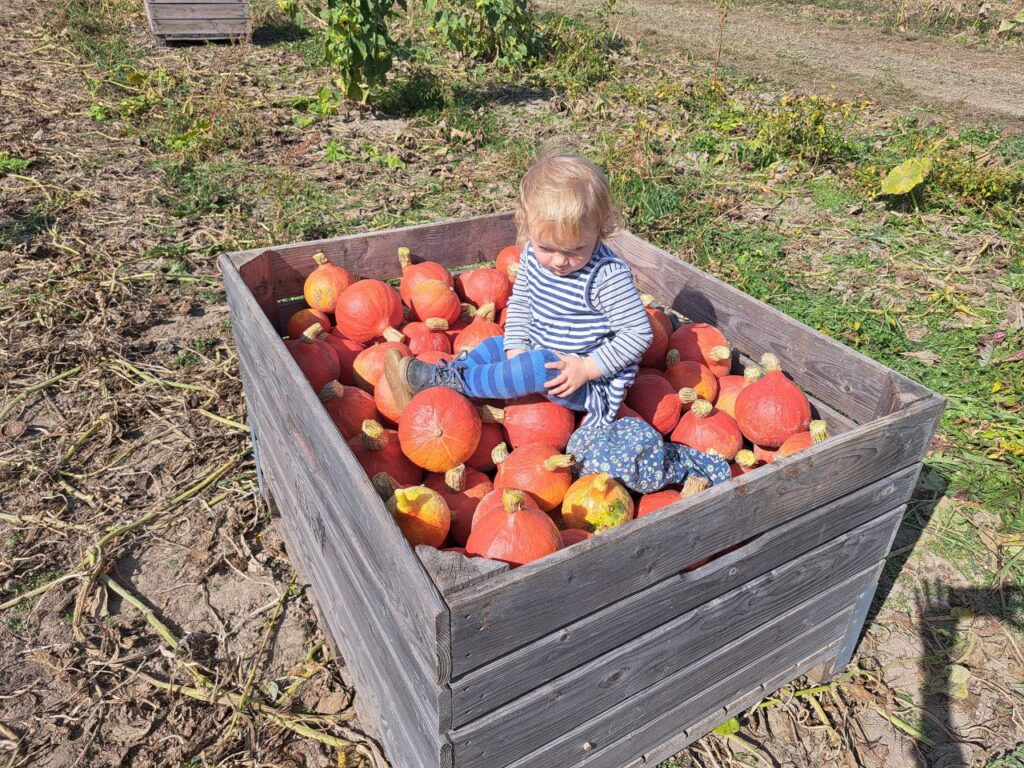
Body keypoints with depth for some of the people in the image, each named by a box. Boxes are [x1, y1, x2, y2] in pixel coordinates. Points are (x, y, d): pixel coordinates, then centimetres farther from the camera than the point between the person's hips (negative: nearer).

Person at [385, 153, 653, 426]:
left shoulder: (608, 276, -26)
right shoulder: (534, 254, -5)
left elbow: (638, 332, -20)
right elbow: (519, 302, 9)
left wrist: (587, 368, -26)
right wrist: (516, 349, -6)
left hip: (591, 382, -8)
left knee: (539, 368, -32)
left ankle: (441, 378, -21)